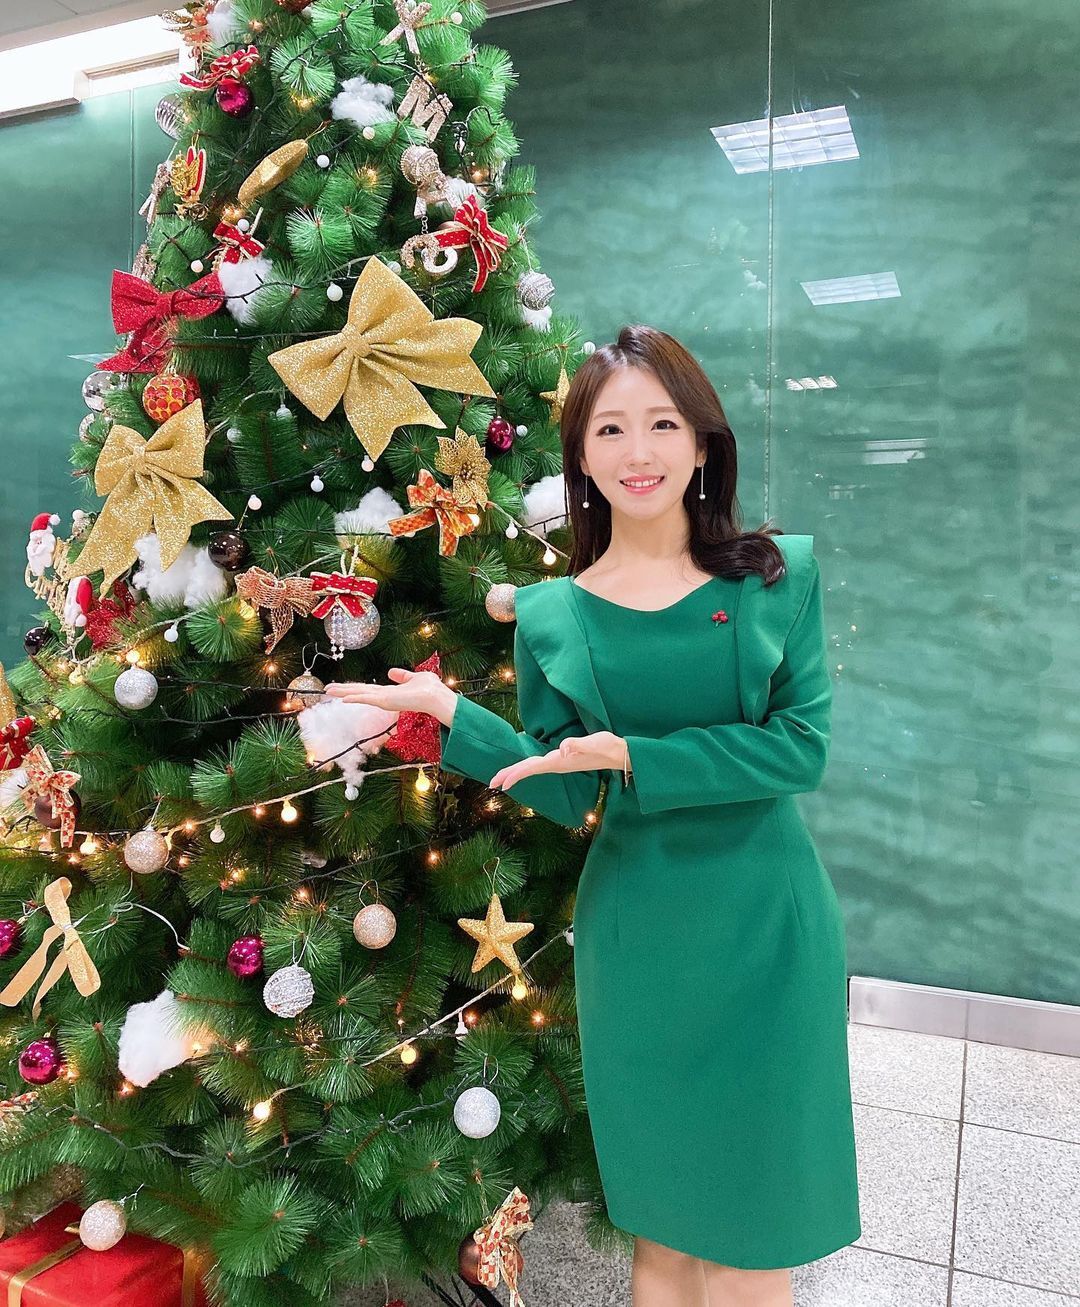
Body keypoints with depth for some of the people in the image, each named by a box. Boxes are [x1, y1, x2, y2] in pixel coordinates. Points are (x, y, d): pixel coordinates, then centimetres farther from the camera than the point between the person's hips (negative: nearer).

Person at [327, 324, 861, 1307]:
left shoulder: (780, 575, -3)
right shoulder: (551, 615, -2)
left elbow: (801, 747, -11)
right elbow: (566, 797, -2)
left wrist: (627, 754, -18)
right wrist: (448, 713, -13)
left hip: (768, 927, 0)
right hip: (636, 938, 1)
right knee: (662, 1227, 17)